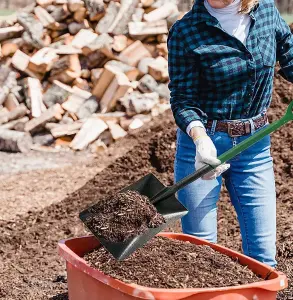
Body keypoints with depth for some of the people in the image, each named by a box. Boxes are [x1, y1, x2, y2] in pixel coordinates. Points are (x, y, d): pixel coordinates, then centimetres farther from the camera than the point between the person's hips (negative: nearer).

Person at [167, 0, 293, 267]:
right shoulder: (185, 32, -12)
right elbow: (182, 97, -12)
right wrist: (200, 138, -30)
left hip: (255, 145, 3)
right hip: (204, 141, -3)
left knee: (263, 254, 4)